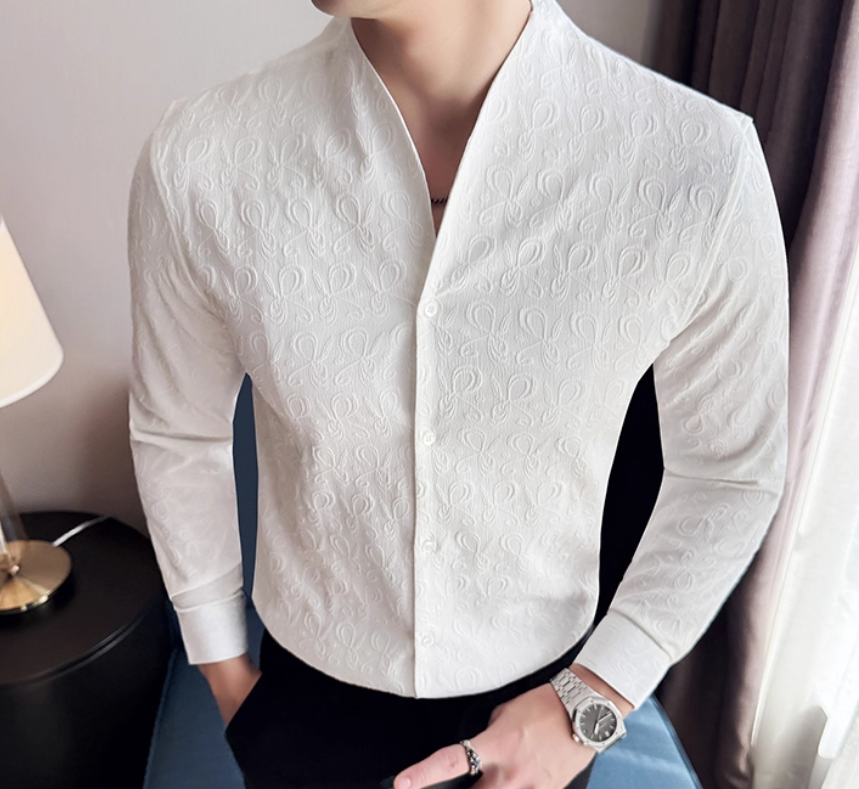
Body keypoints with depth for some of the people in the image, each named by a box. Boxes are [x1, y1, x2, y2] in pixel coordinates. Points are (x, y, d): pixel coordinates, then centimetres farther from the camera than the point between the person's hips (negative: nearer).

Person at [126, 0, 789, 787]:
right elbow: (177, 435, -5)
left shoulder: (703, 167, -24)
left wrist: (590, 702, -10)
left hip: (541, 697, 0)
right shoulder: (196, 158, -21)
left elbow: (733, 469, -8)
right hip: (310, 693, 1)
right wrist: (227, 676, 5)